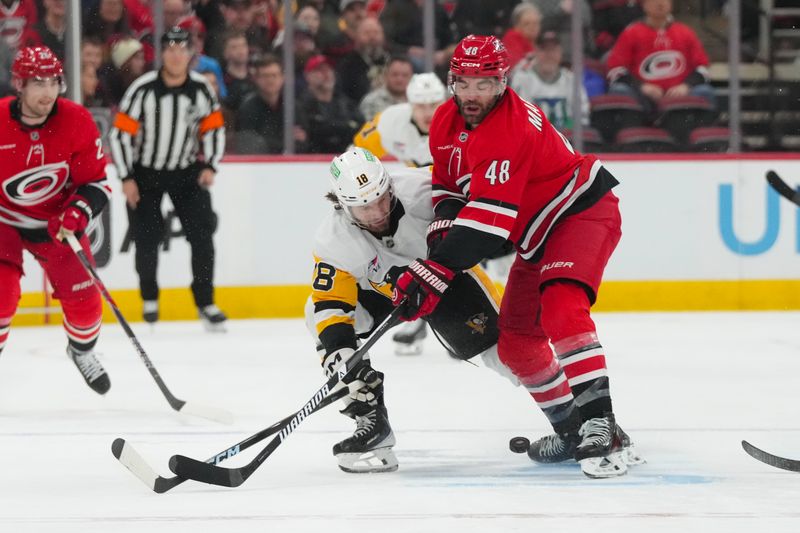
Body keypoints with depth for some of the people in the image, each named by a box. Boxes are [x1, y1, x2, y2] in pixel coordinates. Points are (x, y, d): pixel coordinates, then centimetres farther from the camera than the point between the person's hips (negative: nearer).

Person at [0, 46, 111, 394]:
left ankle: (82, 351, 32)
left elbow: (97, 183, -11)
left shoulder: (77, 122, -18)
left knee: (83, 298, 0)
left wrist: (76, 216, -27)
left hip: (57, 220, 2)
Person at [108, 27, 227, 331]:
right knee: (147, 239, -2)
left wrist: (210, 166, -8)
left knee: (202, 234, -8)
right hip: (145, 172, -2)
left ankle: (205, 303, 1)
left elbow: (214, 129, 4)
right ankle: (149, 299, 22)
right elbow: (120, 134, -14)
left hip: (186, 171, 2)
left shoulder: (201, 89, -9)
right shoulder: (143, 90, -19)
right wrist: (127, 179, -15)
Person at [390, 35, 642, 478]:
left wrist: (437, 270, -39)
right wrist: (443, 221, -6)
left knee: (562, 307, -32)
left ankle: (600, 426, -37)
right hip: (539, 237, 10)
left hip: (583, 211, -10)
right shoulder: (445, 122, -1)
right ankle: (571, 429, 26)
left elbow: (488, 219, -35)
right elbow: (447, 184, 16)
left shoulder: (509, 128, -30)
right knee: (515, 338, 10)